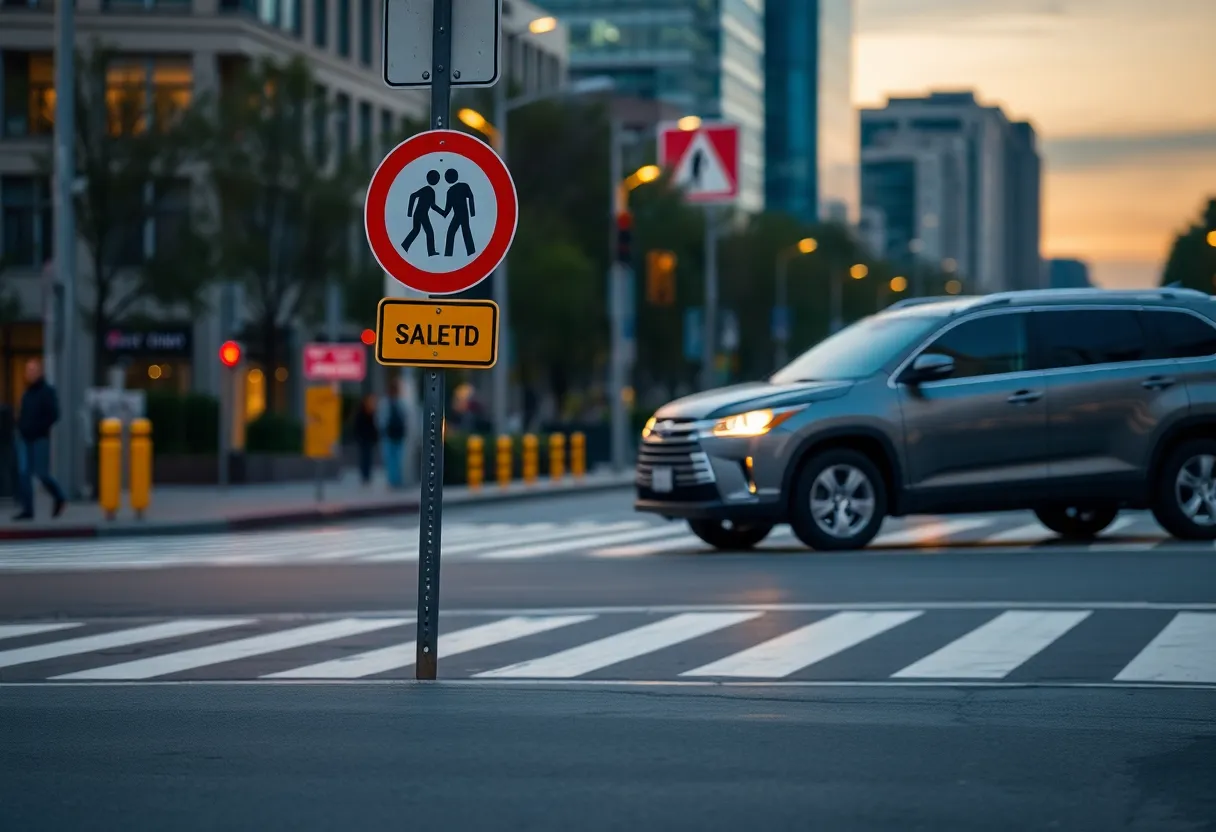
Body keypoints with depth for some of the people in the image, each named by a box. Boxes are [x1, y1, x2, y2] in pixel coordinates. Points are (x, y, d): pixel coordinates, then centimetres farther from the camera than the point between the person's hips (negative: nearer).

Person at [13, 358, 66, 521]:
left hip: (40, 439, -6)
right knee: (23, 473, -2)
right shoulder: (27, 392, 14)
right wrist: (20, 424, 4)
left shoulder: (47, 391, -7)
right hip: (25, 439, 6)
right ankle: (27, 510, 0)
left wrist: (37, 428, -17)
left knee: (41, 472, -4)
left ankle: (59, 498, 19)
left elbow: (53, 415, -13)